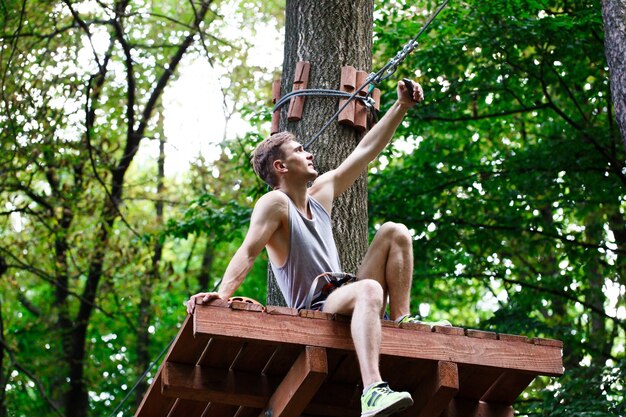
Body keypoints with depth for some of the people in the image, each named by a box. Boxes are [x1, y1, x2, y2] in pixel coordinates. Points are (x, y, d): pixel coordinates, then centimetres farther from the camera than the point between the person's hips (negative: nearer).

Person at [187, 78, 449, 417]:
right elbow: (247, 252, -21)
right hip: (313, 313, -8)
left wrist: (402, 106, 17)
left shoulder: (320, 193, 14)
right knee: (369, 289, -40)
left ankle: (401, 320, -5)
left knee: (394, 233, 3)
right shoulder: (275, 203, -9)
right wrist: (222, 294, -38)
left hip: (343, 304, 8)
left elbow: (366, 151, 19)